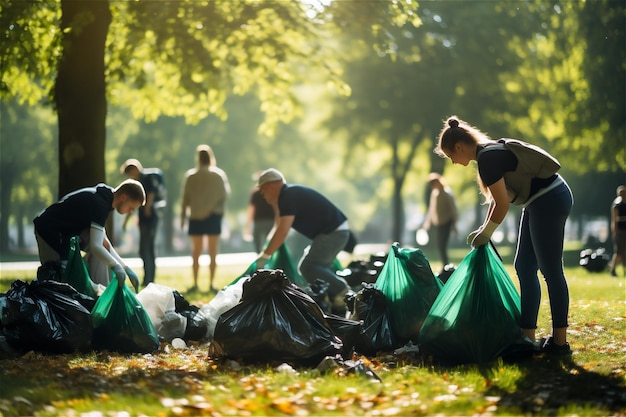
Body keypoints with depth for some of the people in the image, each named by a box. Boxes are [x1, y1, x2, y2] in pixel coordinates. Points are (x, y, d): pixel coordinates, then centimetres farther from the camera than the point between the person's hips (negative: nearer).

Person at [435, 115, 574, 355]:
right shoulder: (491, 151, 13)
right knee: (524, 268, 11)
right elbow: (498, 199, 19)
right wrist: (484, 232, 15)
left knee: (550, 271, -6)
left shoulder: (487, 158, -17)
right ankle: (527, 337, 13)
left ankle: (560, 342, -2)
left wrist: (485, 234, -4)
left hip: (549, 200, -11)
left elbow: (503, 203, -16)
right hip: (541, 202, 11)